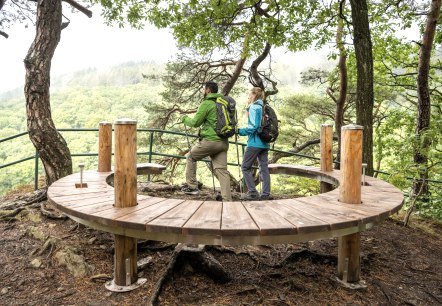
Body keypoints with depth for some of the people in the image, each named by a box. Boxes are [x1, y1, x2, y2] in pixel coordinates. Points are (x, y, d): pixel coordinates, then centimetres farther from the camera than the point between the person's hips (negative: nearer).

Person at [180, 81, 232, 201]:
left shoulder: (206, 103, -8)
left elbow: (195, 122, -7)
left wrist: (185, 119, 14)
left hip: (210, 140, -6)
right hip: (223, 142, 7)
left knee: (190, 157, 15)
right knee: (222, 170, 4)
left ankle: (192, 187, 15)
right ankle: (227, 199, -1)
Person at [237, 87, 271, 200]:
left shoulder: (253, 107, -9)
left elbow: (253, 126, -18)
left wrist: (239, 131, -10)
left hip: (255, 143, -8)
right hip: (265, 143, 8)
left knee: (245, 167, 0)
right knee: (264, 168, 8)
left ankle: (252, 192, -3)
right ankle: (265, 194, 9)